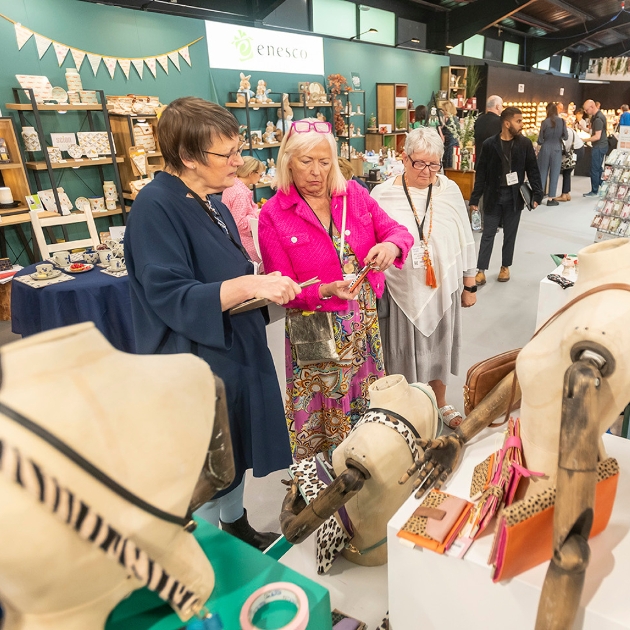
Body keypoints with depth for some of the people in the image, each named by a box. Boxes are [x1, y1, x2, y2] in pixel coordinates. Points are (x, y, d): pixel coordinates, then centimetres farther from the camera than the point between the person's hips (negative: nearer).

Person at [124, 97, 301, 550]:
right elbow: (169, 297, -25)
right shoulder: (156, 207, -19)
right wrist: (249, 284, -33)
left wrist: (262, 284, 1)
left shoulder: (211, 202, 8)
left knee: (235, 450, 23)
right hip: (195, 364, -8)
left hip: (236, 349, 9)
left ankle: (236, 526, 47)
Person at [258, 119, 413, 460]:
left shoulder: (353, 193, 0)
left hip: (364, 320, 4)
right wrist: (327, 291, -27)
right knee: (320, 411, 10)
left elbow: (397, 230, 3)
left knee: (367, 400, 19)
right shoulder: (273, 215, -9)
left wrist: (391, 245, -21)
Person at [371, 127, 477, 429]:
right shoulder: (382, 195, -7)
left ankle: (440, 402, 42)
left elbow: (465, 241, 6)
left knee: (438, 348, 18)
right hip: (402, 289, -2)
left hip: (442, 287, 3)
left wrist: (470, 284, 10)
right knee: (403, 352, 10)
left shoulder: (450, 190, 0)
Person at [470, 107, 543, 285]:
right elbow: (481, 173, -2)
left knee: (510, 234, 10)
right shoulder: (489, 144, -4)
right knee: (488, 234, 1)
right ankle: (481, 270, 6)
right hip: (494, 195, -1)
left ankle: (505, 267, 24)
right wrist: (475, 198, -5)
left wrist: (537, 194, -5)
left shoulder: (525, 143, 1)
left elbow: (532, 170, 3)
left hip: (515, 196, 2)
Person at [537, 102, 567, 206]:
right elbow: (565, 137, 1)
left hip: (545, 149, 0)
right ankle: (551, 198, 7)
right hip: (557, 150, 1)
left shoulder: (545, 122, -8)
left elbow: (540, 139, -6)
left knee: (542, 172, 10)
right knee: (554, 174, 6)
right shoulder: (562, 121, -4)